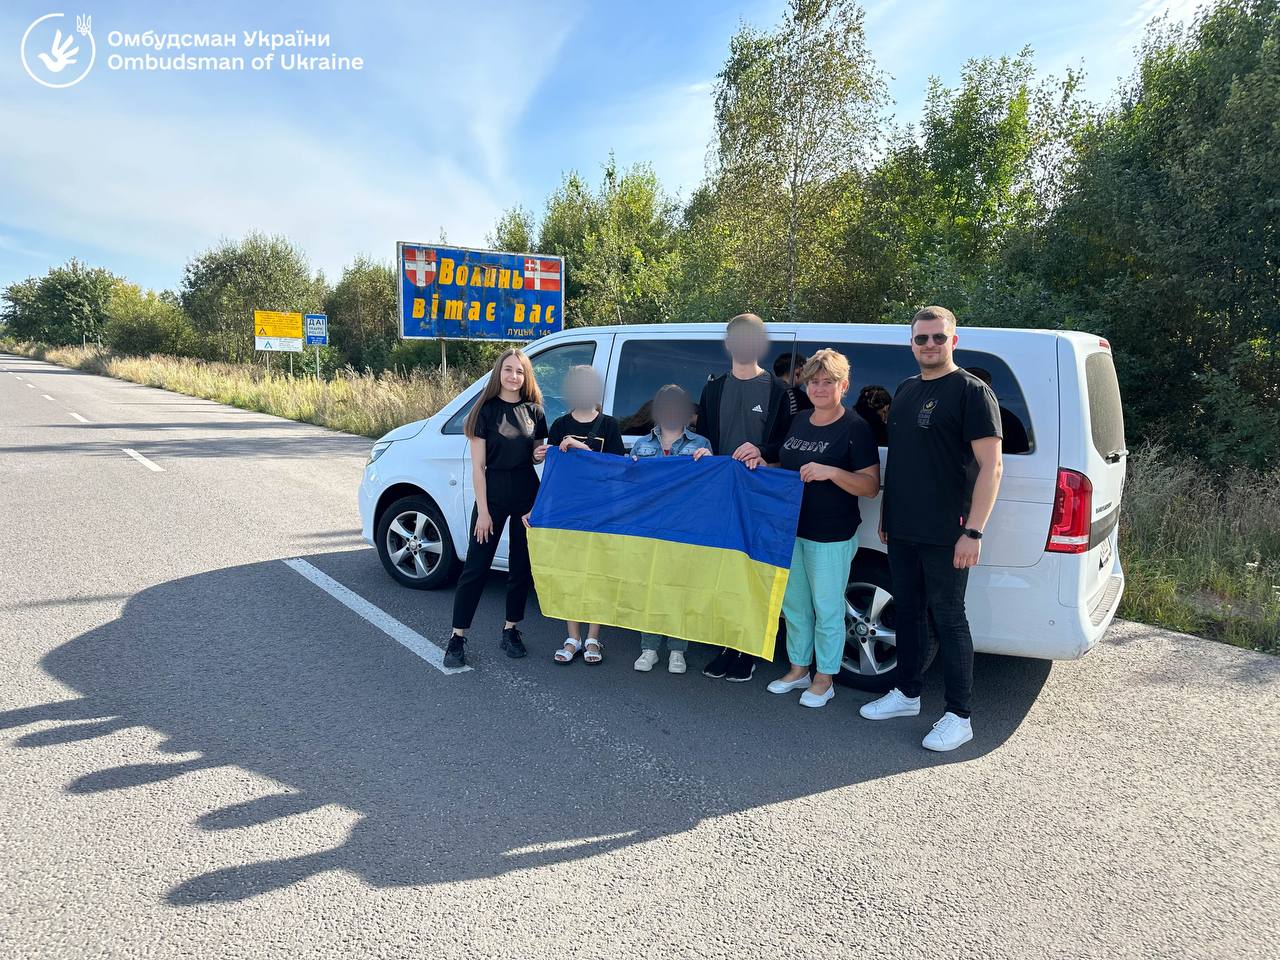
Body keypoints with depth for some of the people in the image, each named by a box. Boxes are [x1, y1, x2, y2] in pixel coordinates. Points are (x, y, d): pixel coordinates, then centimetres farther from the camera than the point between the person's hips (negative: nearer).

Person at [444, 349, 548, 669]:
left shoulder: (534, 411, 5)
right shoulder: (486, 409, -5)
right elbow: (478, 466, -7)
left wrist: (542, 455, -8)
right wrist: (483, 510, -12)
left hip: (527, 495, 4)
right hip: (493, 492, -4)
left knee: (521, 566, 9)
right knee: (476, 565, -2)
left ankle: (511, 629, 22)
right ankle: (458, 636, 6)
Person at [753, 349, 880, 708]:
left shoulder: (855, 428, -10)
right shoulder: (798, 423, 10)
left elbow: (871, 486, -15)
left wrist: (831, 472, -28)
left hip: (832, 537, -7)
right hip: (791, 530, 7)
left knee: (826, 609, 4)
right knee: (794, 604, 16)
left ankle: (824, 679, 20)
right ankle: (798, 670, 32)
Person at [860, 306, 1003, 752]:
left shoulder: (971, 391, -9)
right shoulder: (905, 390, 13)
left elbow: (991, 466, -14)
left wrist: (973, 532, -19)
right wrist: (886, 514, 18)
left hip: (945, 535, -7)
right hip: (902, 530, 7)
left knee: (948, 619, 0)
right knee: (908, 611, 15)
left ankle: (958, 716, 11)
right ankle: (907, 694, 30)